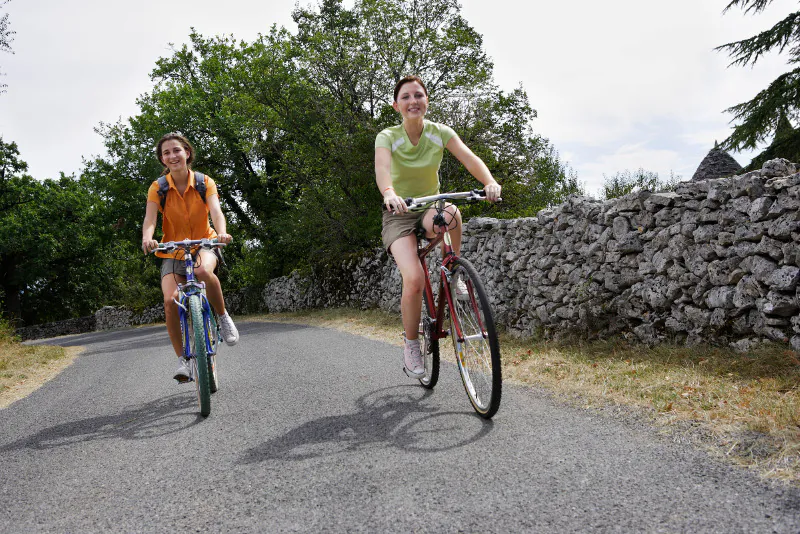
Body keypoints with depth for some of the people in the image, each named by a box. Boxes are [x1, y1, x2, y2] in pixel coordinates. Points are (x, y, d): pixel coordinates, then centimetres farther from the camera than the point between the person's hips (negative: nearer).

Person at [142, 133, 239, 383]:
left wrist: (222, 232, -46)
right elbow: (150, 218, -21)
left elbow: (216, 211, -23)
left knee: (203, 271, -38)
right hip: (173, 251, 1)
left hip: (203, 244, -1)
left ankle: (223, 316, -13)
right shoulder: (158, 188, -7)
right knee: (170, 300, -22)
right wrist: (147, 238, -44)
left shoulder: (205, 183, -8)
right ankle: (182, 360, -7)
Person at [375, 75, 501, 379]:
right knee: (414, 279, -26)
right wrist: (389, 193, -56)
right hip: (399, 215, -2)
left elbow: (469, 158, -22)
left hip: (429, 209, 2)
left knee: (450, 214, -38)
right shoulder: (388, 137, -12)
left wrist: (490, 182, -43)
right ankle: (411, 346, -2)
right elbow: (382, 167, -32)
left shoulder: (440, 133, -6)